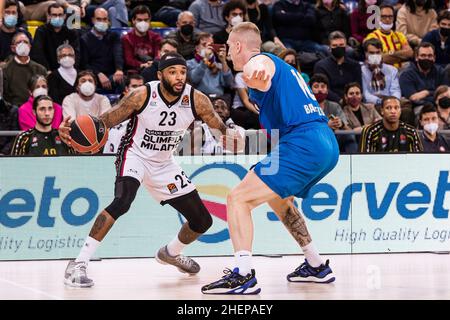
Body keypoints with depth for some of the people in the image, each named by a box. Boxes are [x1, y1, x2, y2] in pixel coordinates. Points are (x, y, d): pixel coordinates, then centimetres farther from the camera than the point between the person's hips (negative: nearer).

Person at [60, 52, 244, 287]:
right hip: (135, 155, -5)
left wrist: (229, 134, -30)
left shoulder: (196, 100, -15)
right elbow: (107, 120, -17)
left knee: (202, 221, 8)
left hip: (164, 164, 5)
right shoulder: (143, 95, -23)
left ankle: (171, 253, 41)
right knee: (122, 200, -36)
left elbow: (219, 126, -5)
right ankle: (78, 264, -31)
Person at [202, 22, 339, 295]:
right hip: (328, 146, 10)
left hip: (303, 145, -10)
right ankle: (317, 266, 35)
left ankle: (243, 275, -24)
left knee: (238, 199, -11)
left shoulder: (259, 60, -3)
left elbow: (255, 69, -30)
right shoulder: (283, 66, 26)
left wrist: (255, 74, -52)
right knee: (277, 197, 32)